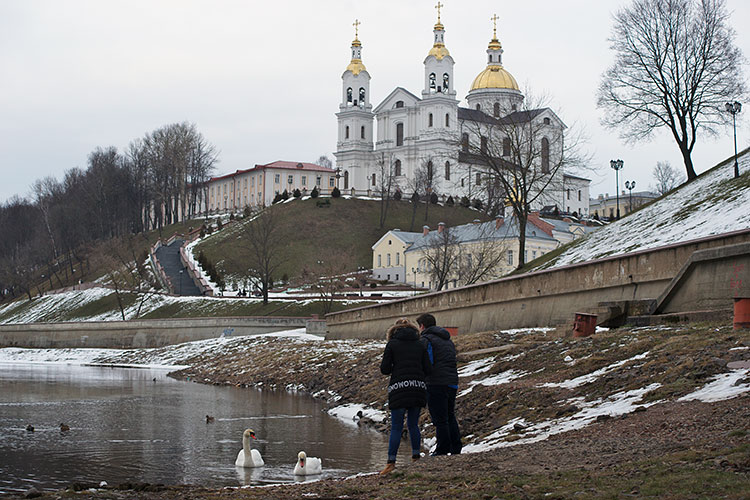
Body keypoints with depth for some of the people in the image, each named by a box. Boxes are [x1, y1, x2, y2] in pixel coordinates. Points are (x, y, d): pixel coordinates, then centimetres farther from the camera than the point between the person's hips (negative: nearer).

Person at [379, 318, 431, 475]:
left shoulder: (392, 344, 3)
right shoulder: (420, 344, 11)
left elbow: (384, 369, 0)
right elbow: (427, 369, 6)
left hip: (399, 388, -3)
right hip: (419, 388, 3)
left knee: (396, 427, 0)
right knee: (413, 425, 16)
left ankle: (391, 463, -2)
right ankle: (416, 458, 15)